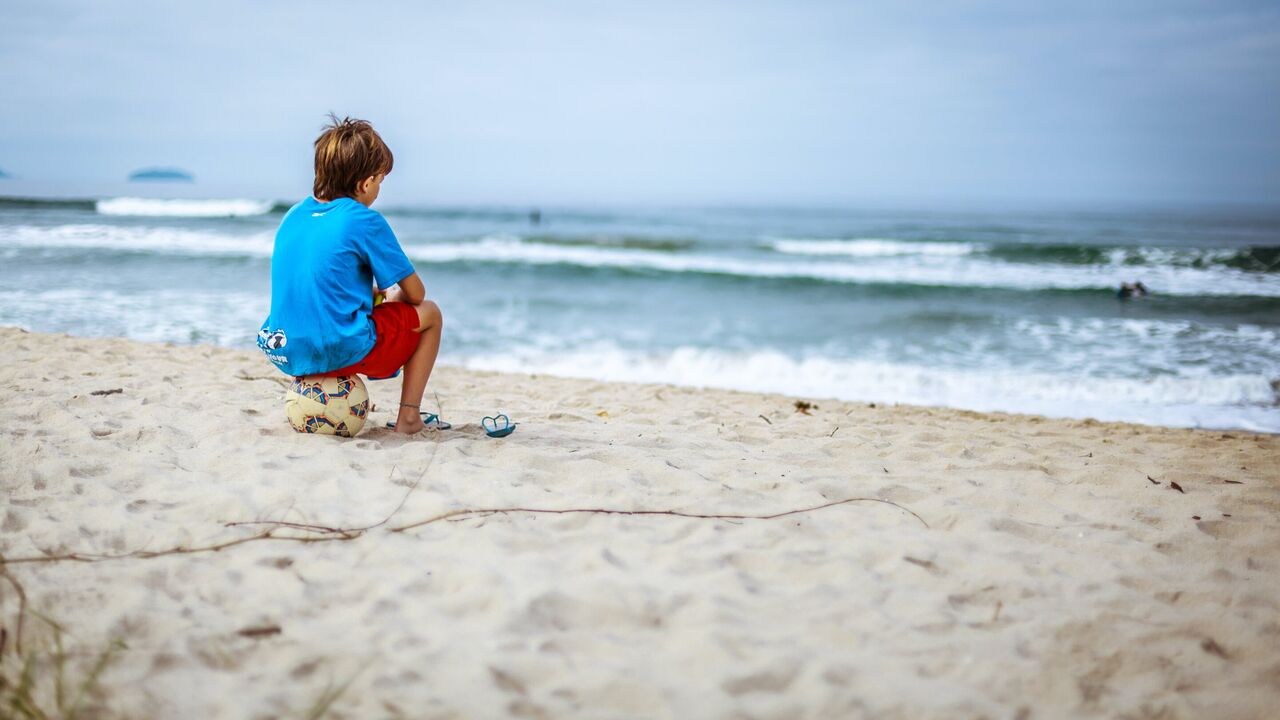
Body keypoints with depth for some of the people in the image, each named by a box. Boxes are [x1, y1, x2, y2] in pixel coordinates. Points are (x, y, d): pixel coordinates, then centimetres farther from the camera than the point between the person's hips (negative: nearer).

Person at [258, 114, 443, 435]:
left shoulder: (293, 216, 10)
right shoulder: (365, 220, -9)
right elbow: (415, 293, -2)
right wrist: (391, 297, 20)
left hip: (287, 353, 7)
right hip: (342, 352, -7)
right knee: (429, 314, 15)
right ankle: (408, 416, 9)